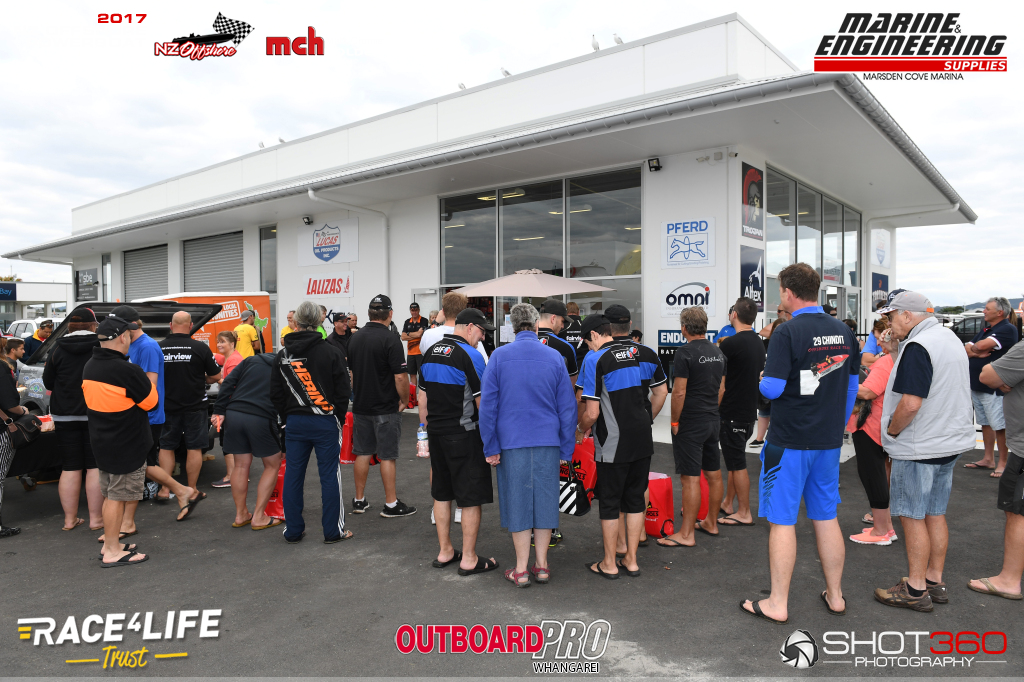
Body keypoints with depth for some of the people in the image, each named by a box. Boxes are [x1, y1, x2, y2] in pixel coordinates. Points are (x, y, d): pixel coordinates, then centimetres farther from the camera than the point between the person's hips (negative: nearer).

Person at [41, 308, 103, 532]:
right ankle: (96, 518, 5)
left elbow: (48, 382, 7)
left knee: (70, 468, 9)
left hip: (65, 415, 3)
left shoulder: (58, 348, 0)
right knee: (95, 466, 3)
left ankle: (70, 519, 15)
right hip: (96, 415, -2)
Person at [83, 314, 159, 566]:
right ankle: (113, 552, 8)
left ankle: (109, 544, 29)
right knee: (117, 496, 0)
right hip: (126, 444, -9)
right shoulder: (128, 371, -23)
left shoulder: (90, 366, 4)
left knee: (110, 494, 19)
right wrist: (144, 380, 3)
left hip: (101, 439, 9)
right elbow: (151, 402, -13)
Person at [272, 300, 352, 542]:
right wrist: (338, 418, 6)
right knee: (329, 475, 3)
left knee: (293, 474, 10)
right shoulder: (331, 353, -9)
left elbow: (275, 393, 7)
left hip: (294, 423, 3)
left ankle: (293, 530, 18)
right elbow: (343, 390, -7)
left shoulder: (283, 355, 3)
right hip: (325, 422, -3)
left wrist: (288, 417, 17)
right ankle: (334, 531, 9)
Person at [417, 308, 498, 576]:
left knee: (441, 493, 16)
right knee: (471, 497, 2)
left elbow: (422, 397, 14)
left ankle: (445, 552, 26)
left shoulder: (431, 352, 10)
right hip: (464, 433, -8)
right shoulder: (470, 355, -14)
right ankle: (469, 559, 9)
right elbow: (482, 402, -15)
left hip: (436, 432, 8)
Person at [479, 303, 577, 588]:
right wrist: (566, 449, 10)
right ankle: (541, 565, 21)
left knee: (518, 502, 7)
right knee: (544, 499, 11)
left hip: (511, 442, -1)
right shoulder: (554, 357, 2)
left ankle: (521, 570, 14)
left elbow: (487, 404, -4)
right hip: (548, 442, 2)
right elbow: (568, 407, 3)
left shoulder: (499, 356, -3)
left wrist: (491, 447, 2)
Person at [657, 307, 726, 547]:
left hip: (690, 424, -8)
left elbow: (679, 392, -18)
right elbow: (720, 388, 16)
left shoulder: (686, 352, -15)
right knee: (713, 474, 15)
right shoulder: (717, 351, 10)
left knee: (690, 478, -5)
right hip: (713, 420, 9)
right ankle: (711, 523, 29)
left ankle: (686, 534, 0)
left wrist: (675, 422, -9)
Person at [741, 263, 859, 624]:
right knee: (826, 517, 17)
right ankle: (835, 596, 29)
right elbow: (852, 386, 13)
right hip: (829, 441, 7)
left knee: (782, 521, 3)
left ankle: (777, 603, 12)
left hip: (789, 442, -6)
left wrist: (762, 380, 2)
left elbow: (773, 388, -20)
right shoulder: (843, 331, 5)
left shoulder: (787, 332, -16)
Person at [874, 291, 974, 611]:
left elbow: (910, 404, -26)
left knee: (913, 516, 1)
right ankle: (935, 581, 26)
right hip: (950, 441, 9)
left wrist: (891, 431, -10)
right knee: (935, 514, 16)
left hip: (920, 447, -9)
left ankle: (916, 589, 10)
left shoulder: (917, 347, -19)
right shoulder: (950, 338, 12)